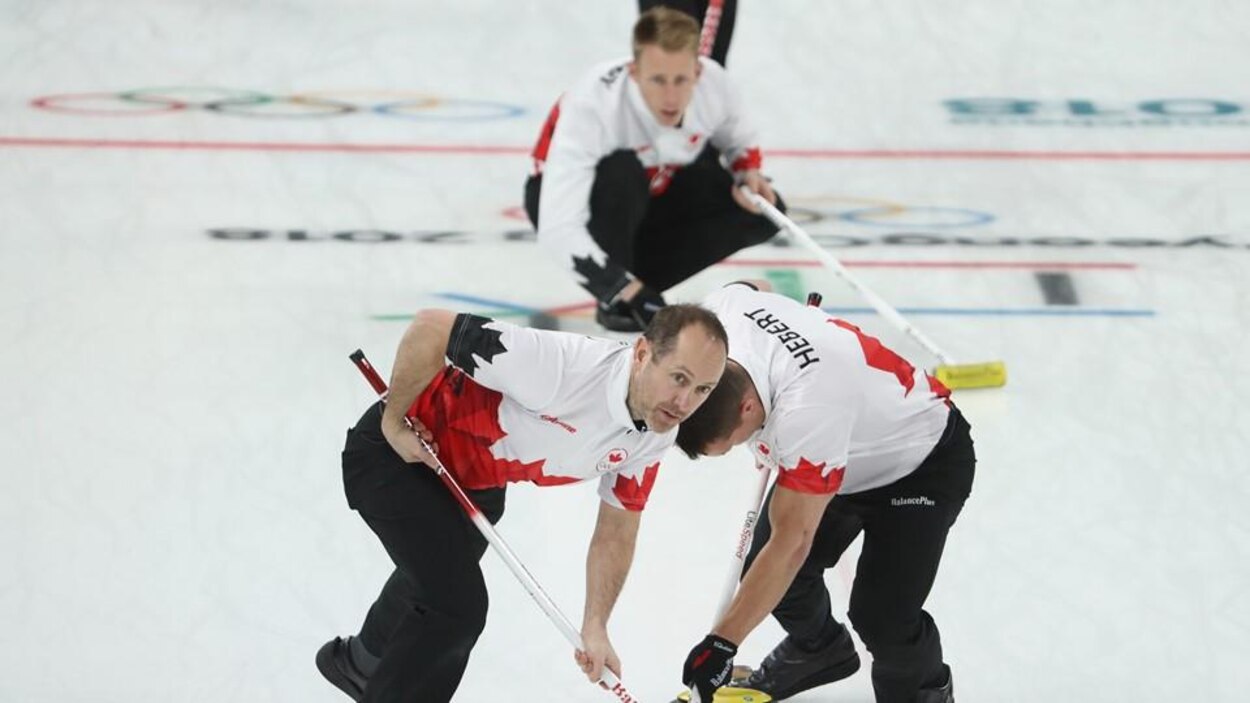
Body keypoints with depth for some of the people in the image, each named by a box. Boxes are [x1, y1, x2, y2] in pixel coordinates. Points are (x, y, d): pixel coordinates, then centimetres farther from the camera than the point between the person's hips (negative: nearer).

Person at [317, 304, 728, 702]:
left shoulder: (656, 436, -17)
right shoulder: (562, 366, -42)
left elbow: (616, 531, -4)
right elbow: (430, 329, -38)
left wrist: (595, 628, -13)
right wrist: (394, 423, -25)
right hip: (396, 454, -8)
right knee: (458, 603, -14)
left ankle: (361, 662, 60)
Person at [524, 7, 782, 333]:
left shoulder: (713, 82, -25)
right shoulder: (591, 105, -39)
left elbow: (739, 142, 2)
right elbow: (557, 230, -46)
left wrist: (747, 173, -20)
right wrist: (624, 288, -53)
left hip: (656, 195, 5)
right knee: (620, 172, -38)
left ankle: (641, 279, -3)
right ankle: (614, 299, -18)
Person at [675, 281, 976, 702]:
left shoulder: (807, 410, -45)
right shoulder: (725, 305, -24)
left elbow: (791, 542, -37)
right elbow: (756, 288, 4)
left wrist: (721, 644, -32)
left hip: (922, 461, -8)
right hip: (847, 448, 8)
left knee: (882, 617, -17)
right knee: (766, 573, 2)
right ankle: (817, 648, 35)